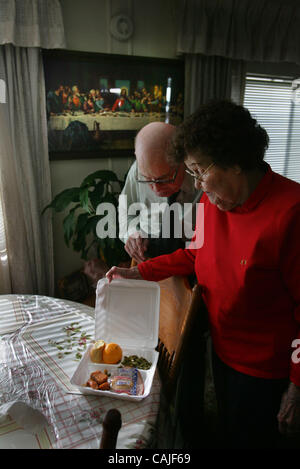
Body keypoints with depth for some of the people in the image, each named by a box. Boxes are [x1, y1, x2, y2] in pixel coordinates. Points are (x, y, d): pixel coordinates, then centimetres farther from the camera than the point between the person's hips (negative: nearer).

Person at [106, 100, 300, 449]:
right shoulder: (212, 199, -5)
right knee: (228, 433, 28)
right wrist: (139, 272, 3)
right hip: (222, 350, 6)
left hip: (265, 370, -6)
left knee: (251, 438, 18)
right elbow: (196, 253, 8)